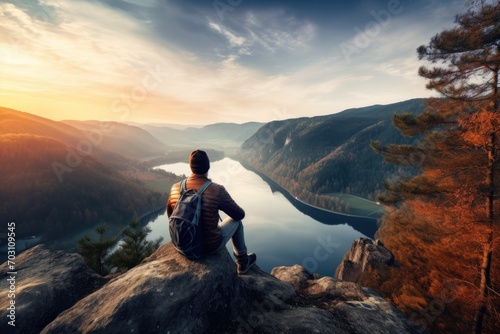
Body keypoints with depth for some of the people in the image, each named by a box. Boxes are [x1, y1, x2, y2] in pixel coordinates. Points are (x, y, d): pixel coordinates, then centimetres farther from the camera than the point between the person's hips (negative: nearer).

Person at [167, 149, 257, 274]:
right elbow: (240, 214, -12)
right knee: (236, 221, 18)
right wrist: (227, 208, 10)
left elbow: (170, 216, 6)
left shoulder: (175, 188, -12)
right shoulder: (217, 190, -25)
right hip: (210, 246, -4)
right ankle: (243, 262, 35)